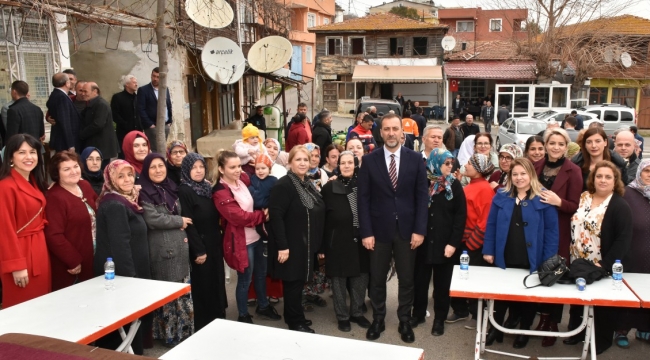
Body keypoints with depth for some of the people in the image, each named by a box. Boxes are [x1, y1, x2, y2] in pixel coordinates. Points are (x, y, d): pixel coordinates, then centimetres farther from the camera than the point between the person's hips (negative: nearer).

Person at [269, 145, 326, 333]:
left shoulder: (309, 184, 12)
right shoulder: (283, 185, -15)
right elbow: (275, 217, -21)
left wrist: (318, 244, 16)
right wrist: (282, 246, -24)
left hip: (307, 245, 8)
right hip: (291, 245, -8)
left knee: (299, 282, 16)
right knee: (293, 283, 2)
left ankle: (294, 318, 29)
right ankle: (296, 322, 16)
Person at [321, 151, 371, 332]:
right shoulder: (329, 188, -3)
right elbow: (323, 218, -3)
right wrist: (322, 245, -6)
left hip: (360, 240, 3)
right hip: (338, 241, -2)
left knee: (360, 278, 11)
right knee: (339, 279, 7)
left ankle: (357, 312, 29)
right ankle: (342, 316, 23)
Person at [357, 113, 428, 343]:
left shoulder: (415, 159, -1)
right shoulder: (370, 160, -3)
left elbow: (422, 196, -1)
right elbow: (363, 198, -3)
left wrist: (420, 229, -7)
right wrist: (366, 232, -8)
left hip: (407, 229, 1)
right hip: (379, 229, 0)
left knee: (407, 279, 11)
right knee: (377, 279, 11)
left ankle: (405, 322, 28)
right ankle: (378, 320, 29)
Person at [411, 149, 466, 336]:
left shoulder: (454, 185, -3)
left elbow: (460, 216, -5)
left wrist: (453, 242, -12)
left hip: (444, 243, -1)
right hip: (422, 241, 1)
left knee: (441, 283, 10)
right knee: (420, 280, 12)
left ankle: (439, 319, 23)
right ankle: (418, 313, 29)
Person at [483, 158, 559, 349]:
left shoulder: (544, 199, -7)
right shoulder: (501, 196, 1)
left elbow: (551, 231, -8)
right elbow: (491, 225, 4)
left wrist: (549, 261, -12)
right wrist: (488, 250, -1)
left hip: (532, 261, -2)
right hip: (504, 259, 2)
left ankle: (524, 331, 35)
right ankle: (496, 328, 33)